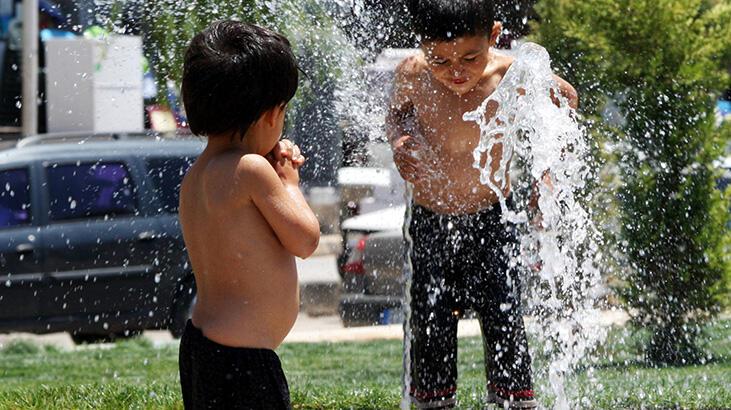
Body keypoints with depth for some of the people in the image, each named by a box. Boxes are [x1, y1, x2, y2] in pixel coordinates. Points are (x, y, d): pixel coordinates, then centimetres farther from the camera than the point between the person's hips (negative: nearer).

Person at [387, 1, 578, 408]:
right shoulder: (413, 76, -17)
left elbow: (566, 98, 0)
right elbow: (396, 114, 8)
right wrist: (398, 141, -14)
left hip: (490, 221, -2)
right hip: (430, 222, 2)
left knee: (504, 321, -7)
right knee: (431, 325, 4)